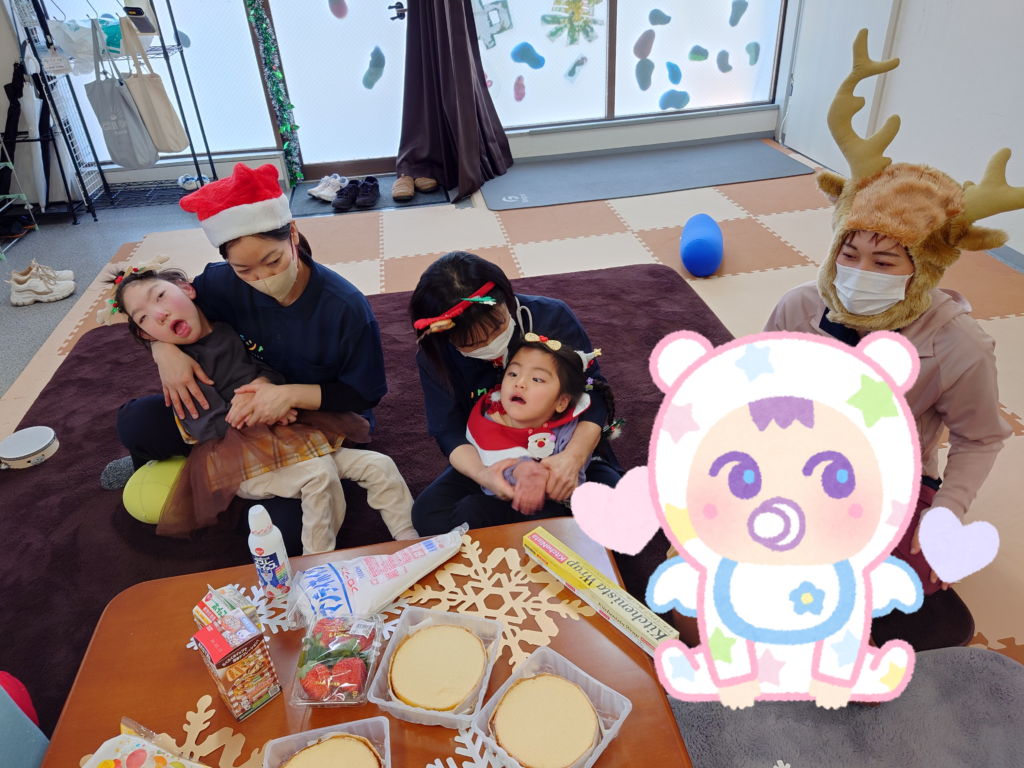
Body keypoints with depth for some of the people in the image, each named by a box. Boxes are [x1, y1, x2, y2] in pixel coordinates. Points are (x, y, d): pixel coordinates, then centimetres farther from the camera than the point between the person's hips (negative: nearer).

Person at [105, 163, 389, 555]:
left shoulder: (347, 308, -27)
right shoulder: (226, 283, -14)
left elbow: (366, 394, -19)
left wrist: (293, 394, -32)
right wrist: (164, 349, -18)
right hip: (247, 406, 4)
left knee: (280, 539, -25)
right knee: (135, 422, -10)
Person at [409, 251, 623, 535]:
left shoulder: (553, 317, -18)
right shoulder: (434, 357, -13)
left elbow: (595, 393, -15)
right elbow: (450, 431, -12)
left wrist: (574, 455, -34)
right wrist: (480, 473, -36)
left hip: (564, 451, -1)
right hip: (493, 461, 2)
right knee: (427, 515, -23)